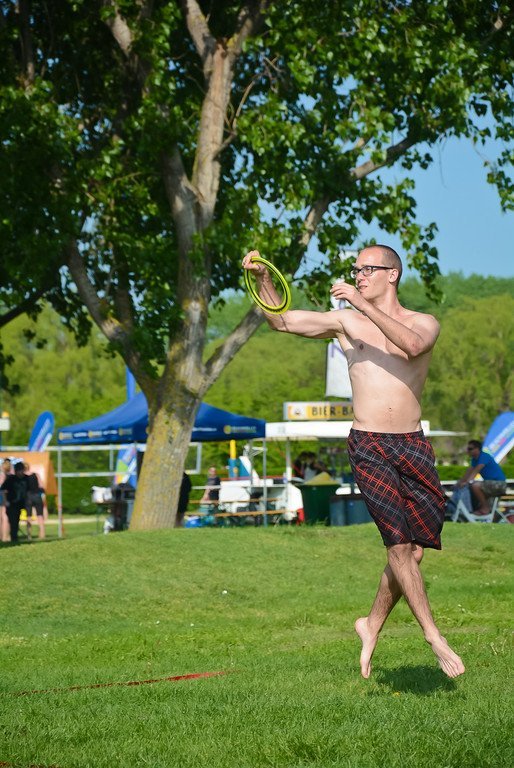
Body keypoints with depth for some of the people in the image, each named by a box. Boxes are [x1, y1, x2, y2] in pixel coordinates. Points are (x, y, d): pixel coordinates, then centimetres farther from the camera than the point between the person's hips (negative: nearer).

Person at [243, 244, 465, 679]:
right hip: (368, 447, -1)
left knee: (413, 551, 2)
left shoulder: (424, 324, 6)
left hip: (413, 447, 1)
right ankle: (434, 637, -7)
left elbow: (411, 345, -18)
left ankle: (372, 627, 22)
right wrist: (262, 278, -6)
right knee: (400, 544, -14)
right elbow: (282, 321, 9)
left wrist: (364, 305, -22)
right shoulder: (347, 322, 9)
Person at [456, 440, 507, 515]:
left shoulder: (484, 456, -18)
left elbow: (476, 471, -27)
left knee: (475, 486, -27)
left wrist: (467, 482, -35)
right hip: (491, 482, 10)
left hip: (499, 483, -10)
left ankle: (485, 508, -14)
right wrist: (460, 481, -5)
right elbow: (469, 471, 7)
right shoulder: (475, 459, 11)